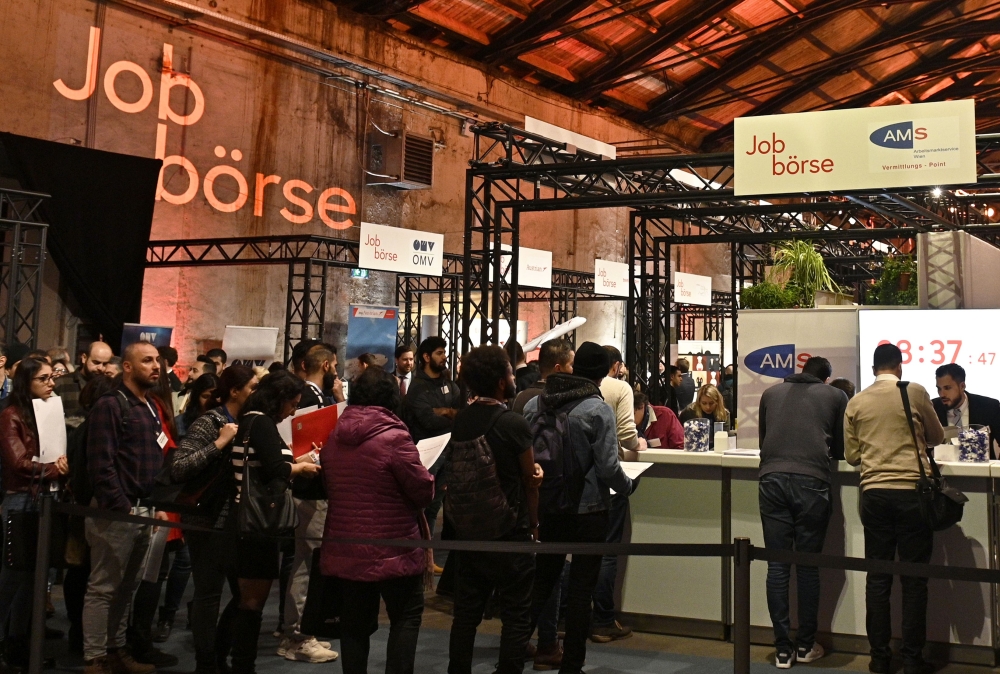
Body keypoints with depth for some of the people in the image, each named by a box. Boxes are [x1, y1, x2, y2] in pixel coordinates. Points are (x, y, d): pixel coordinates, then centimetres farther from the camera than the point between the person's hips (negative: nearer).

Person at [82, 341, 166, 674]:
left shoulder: (151, 408, 15)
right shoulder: (109, 406, -10)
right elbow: (101, 463, -16)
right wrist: (121, 506, -18)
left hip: (145, 510, 8)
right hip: (117, 511, -8)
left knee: (126, 587, 14)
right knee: (103, 588, 0)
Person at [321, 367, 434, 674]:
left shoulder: (333, 436, 3)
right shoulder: (394, 436, -17)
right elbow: (424, 492, -14)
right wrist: (425, 476, 6)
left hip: (345, 550, 6)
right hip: (392, 550, -5)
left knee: (355, 621, 14)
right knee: (407, 615, 9)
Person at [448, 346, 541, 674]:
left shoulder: (460, 420, 0)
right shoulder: (514, 424, -17)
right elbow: (531, 480, -6)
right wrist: (532, 524, 9)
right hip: (509, 531, -6)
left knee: (466, 612, 14)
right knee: (516, 616, 6)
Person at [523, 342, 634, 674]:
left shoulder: (535, 404, -1)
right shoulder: (598, 410, -15)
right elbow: (608, 467, -15)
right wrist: (627, 486, 5)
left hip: (546, 506, 5)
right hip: (588, 509, -5)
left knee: (542, 579, 18)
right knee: (581, 586, 6)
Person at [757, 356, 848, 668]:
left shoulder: (771, 393, 20)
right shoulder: (836, 396, 13)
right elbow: (840, 449, 21)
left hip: (772, 479, 2)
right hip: (811, 481, -2)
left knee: (777, 567, 5)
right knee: (808, 567, 8)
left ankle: (783, 650, 10)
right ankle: (805, 646, 18)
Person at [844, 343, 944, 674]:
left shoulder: (856, 402, 4)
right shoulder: (915, 392, -2)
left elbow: (852, 456, 8)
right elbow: (938, 438, 13)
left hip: (874, 494, 2)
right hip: (912, 492, -2)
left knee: (878, 577, 7)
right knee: (914, 578, 4)